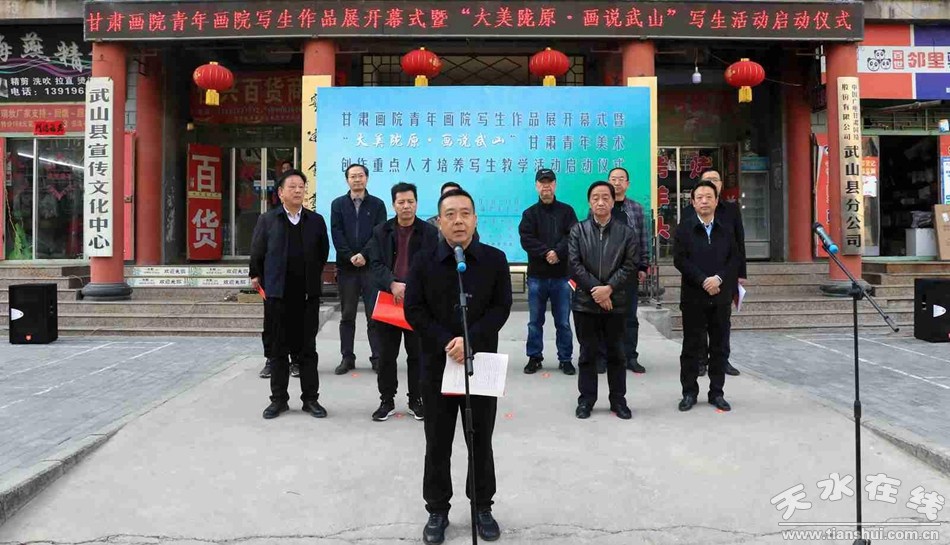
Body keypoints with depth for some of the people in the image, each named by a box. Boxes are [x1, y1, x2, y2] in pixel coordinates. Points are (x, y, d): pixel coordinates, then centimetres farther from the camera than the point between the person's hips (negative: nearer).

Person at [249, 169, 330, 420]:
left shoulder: (316, 221, 5)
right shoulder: (267, 220, 2)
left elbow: (323, 253, 11)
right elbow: (257, 254, 6)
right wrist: (257, 277, 9)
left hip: (308, 295, 1)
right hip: (276, 294, 0)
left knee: (307, 348, 7)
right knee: (278, 349, 8)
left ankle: (310, 398, 15)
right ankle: (278, 399, 18)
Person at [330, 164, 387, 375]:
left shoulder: (377, 204, 7)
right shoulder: (338, 204, 10)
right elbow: (337, 234, 1)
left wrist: (364, 255, -14)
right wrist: (350, 256, -12)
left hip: (371, 266, -1)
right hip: (346, 266, 1)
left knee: (374, 315, 0)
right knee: (347, 315, 6)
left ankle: (377, 357, 6)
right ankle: (347, 358, 13)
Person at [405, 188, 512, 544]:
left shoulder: (495, 259, -1)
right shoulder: (424, 261, -2)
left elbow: (502, 307, -5)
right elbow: (413, 310, -4)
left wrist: (470, 340, -18)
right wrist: (446, 343, -15)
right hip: (436, 363, 0)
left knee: (481, 440, 12)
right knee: (438, 443, 10)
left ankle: (483, 507, 28)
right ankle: (437, 511, 24)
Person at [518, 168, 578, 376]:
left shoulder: (566, 211, 6)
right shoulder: (530, 213, 7)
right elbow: (526, 240, -6)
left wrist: (557, 252, -19)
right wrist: (546, 252, -17)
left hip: (562, 275, -1)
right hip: (537, 275, 1)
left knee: (563, 322, 6)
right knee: (535, 321, 9)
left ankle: (565, 359, 17)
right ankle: (534, 357, 20)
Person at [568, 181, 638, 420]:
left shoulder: (626, 232, 4)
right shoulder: (578, 230, 3)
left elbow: (631, 265, -3)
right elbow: (574, 264, -5)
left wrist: (609, 288, -15)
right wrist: (595, 289, -14)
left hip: (616, 302, 1)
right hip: (585, 301, 0)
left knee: (616, 353, 10)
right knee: (588, 353, 8)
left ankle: (618, 399, 21)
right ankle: (586, 399, 19)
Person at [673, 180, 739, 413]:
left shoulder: (726, 230, 11)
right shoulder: (684, 229, 2)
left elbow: (735, 259, 4)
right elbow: (680, 260, -7)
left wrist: (718, 278, -13)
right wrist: (704, 281, -15)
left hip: (721, 297, 3)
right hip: (693, 297, -2)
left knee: (719, 347, 7)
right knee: (692, 347, 3)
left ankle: (716, 393, 16)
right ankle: (689, 393, 12)